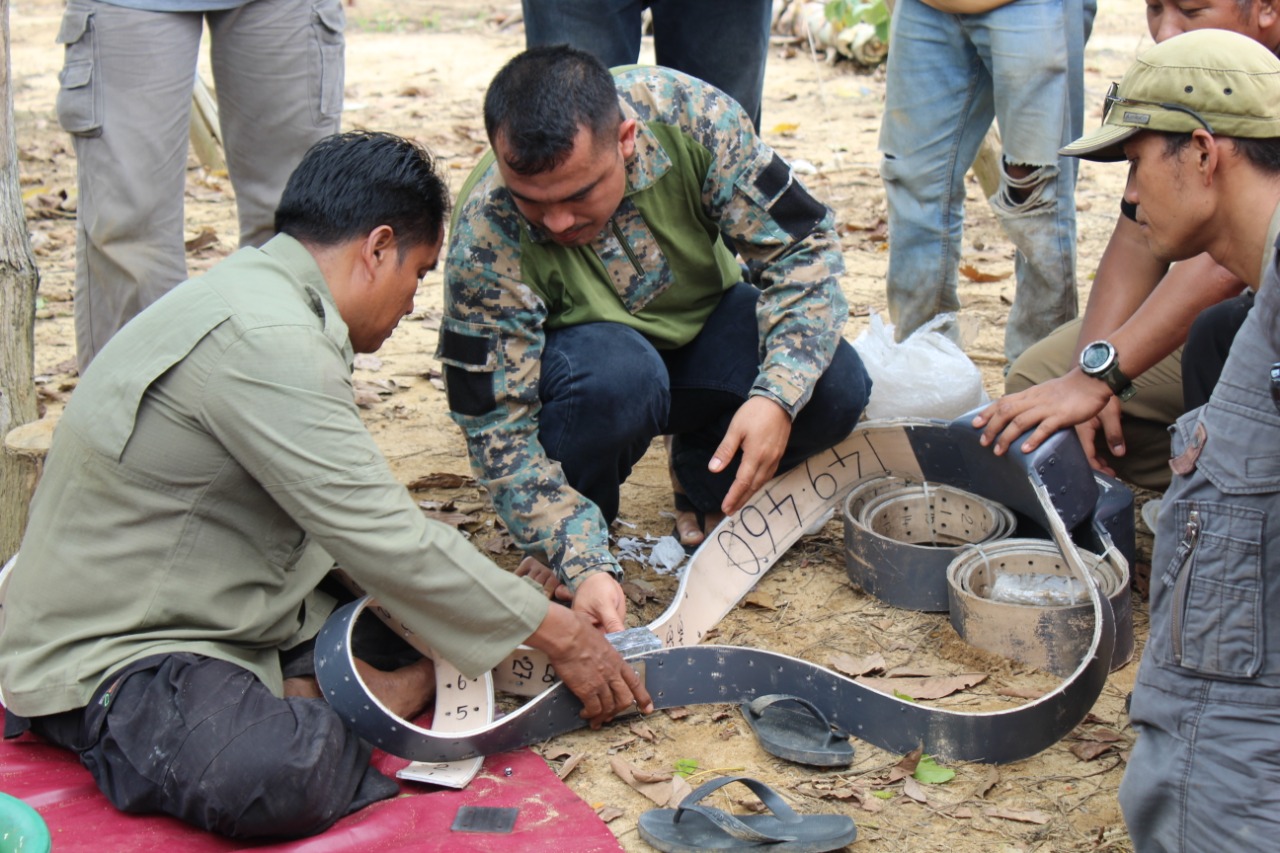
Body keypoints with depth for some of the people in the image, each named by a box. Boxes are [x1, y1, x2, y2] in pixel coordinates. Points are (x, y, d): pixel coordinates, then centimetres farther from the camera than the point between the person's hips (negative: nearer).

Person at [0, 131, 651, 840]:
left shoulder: (253, 293, 9)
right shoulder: (263, 341, -24)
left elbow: (352, 519, 15)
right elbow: (386, 543, -23)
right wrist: (557, 634, -12)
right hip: (109, 654, -10)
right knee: (279, 778, -36)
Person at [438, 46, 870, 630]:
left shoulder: (688, 115, -28)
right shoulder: (486, 235, -32)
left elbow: (805, 247, -21)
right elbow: (499, 427, -27)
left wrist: (779, 397, -35)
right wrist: (583, 567, -37)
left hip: (704, 324, 3)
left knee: (836, 388, -25)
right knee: (616, 373, -38)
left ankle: (706, 491, 6)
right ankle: (573, 538, -7)